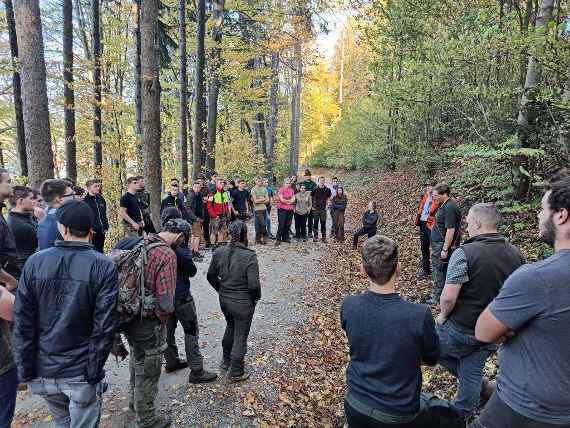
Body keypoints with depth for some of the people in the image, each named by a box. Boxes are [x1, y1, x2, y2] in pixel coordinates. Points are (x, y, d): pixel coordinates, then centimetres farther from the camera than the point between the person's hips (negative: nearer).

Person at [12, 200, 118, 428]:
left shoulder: (35, 262, -8)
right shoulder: (104, 267, -16)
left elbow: (22, 322, -6)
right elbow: (105, 326, -17)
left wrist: (26, 371, 3)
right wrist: (94, 373, -7)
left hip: (43, 370, 4)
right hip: (81, 374, -3)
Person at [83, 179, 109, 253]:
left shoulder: (101, 199, 14)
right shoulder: (85, 201, -7)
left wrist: (106, 227, 14)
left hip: (101, 232, 6)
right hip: (92, 232, -6)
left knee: (100, 252, 14)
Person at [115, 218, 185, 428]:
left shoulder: (138, 243, 1)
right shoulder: (167, 254, -24)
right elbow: (166, 300, -26)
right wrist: (164, 317, -6)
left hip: (127, 315, 8)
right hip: (148, 323, -8)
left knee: (137, 359, 30)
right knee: (148, 371, 13)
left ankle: (134, 399, 54)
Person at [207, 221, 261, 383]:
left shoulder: (219, 252, -7)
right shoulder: (249, 256, -23)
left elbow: (211, 276, 3)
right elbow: (254, 284, -24)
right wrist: (256, 297, -4)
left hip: (224, 300, 6)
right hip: (243, 303, -5)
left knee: (230, 326, 31)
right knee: (241, 336, 13)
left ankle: (226, 360, 47)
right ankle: (236, 373, 28)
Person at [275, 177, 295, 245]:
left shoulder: (292, 190, 14)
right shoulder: (281, 189, -3)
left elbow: (293, 199, 7)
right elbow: (281, 199, -12)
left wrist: (286, 201, -7)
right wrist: (289, 201, -1)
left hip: (290, 209, 5)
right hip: (282, 209, -5)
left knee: (287, 224, 7)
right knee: (281, 224, -8)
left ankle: (285, 238, 17)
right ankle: (278, 239, -2)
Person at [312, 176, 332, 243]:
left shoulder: (327, 190, 0)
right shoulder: (315, 189, -6)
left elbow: (328, 197, 19)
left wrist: (326, 202, 9)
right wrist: (312, 205, 1)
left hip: (323, 209, 1)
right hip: (315, 209, -1)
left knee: (323, 223, 4)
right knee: (315, 223, 3)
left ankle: (324, 237, 11)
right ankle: (315, 237, 11)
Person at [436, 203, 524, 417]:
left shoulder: (464, 253, -24)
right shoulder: (516, 254, -4)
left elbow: (448, 297, -27)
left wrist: (443, 315, -6)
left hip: (460, 330, -5)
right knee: (472, 373, 20)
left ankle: (480, 386, 31)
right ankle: (461, 416, 37)